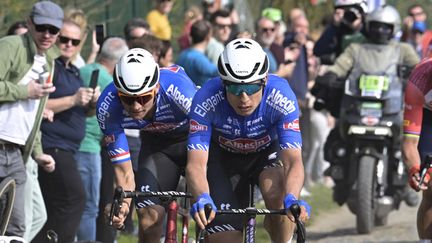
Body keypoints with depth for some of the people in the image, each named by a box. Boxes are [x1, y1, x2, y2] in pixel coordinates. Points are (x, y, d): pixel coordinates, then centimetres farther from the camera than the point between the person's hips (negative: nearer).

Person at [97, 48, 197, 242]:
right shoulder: (107, 107, -28)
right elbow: (124, 172, -21)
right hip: (156, 142, 2)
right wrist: (122, 205, -40)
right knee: (148, 218, -14)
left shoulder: (178, 88, -38)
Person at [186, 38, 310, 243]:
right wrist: (202, 199, -59)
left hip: (266, 153, 0)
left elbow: (293, 161, -39)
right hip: (222, 155, 0)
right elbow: (196, 164, -38)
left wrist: (292, 199, -59)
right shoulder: (206, 100, -34)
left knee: (277, 192, -33)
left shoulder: (281, 97, -34)